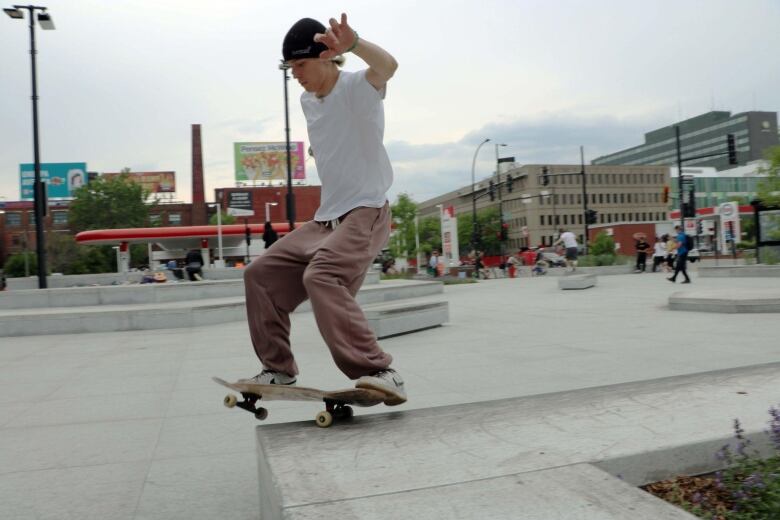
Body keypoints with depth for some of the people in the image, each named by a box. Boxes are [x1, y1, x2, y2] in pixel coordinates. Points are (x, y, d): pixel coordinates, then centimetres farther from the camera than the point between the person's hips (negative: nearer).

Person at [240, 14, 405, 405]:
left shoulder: (358, 87, -10)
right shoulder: (308, 100, 14)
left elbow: (387, 66, -33)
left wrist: (354, 43, -54)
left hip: (365, 213, -9)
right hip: (324, 218, 9)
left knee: (321, 277, -33)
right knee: (261, 274, 6)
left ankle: (379, 371, -31)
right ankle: (279, 369, 14)